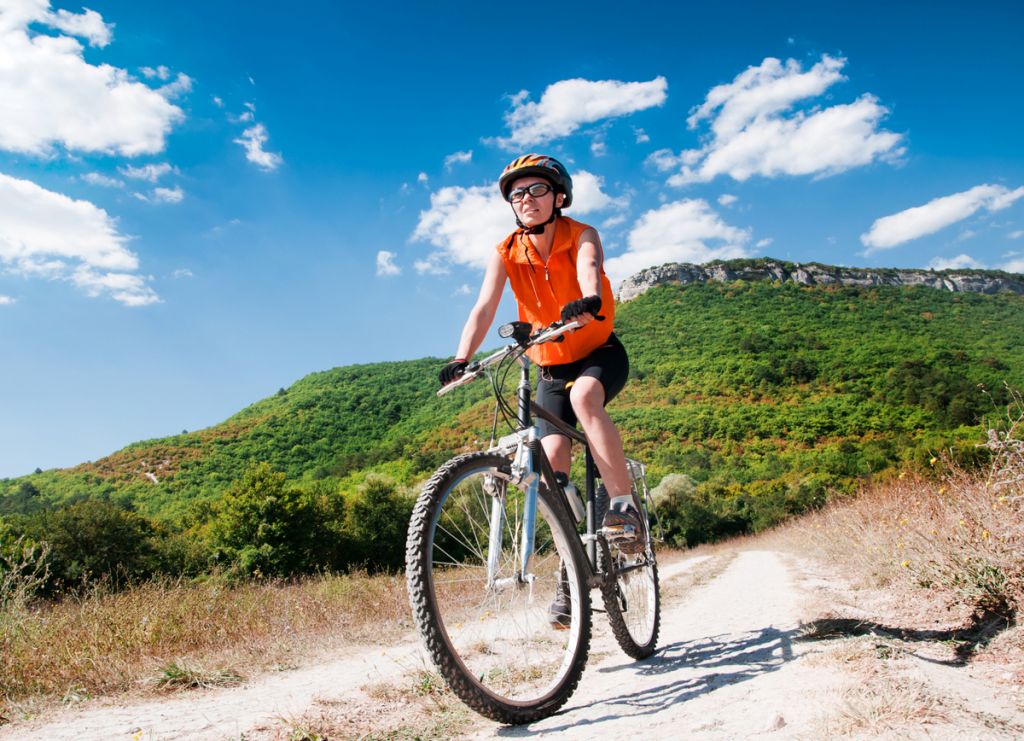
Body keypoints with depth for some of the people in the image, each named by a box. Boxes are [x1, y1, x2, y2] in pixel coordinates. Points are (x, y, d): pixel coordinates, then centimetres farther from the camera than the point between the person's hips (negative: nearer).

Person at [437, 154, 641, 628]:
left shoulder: (581, 236, -13)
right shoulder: (506, 254, -8)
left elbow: (589, 271, -35)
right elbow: (484, 308, -21)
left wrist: (588, 301, -59)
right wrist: (461, 359, -38)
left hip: (600, 355, -2)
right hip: (551, 368, 3)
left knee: (583, 396, -36)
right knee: (553, 458, -11)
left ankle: (623, 504, -24)